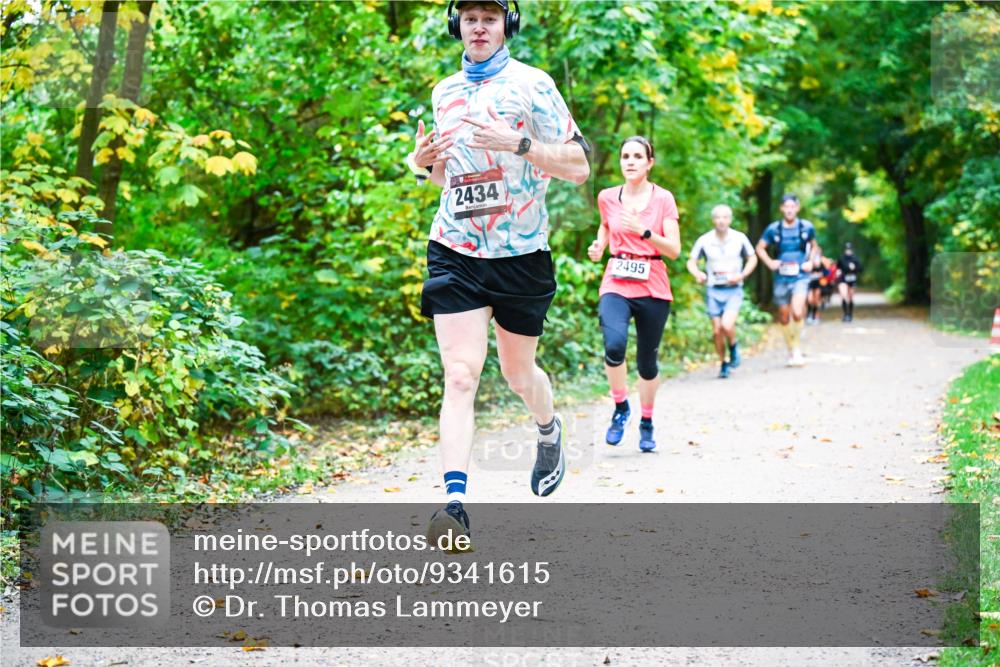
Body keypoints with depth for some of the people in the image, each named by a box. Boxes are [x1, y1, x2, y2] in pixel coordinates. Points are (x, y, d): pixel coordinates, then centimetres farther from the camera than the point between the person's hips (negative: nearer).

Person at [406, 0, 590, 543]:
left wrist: (520, 142, -22)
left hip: (521, 254, -2)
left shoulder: (531, 84, -4)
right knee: (460, 376, -12)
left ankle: (549, 432, 47)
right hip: (455, 252, 2)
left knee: (518, 372, 13)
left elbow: (578, 167, -8)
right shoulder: (445, 92, 12)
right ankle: (455, 502, -18)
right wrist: (423, 163, 3)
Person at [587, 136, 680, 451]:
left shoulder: (663, 199, -2)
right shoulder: (607, 197, 5)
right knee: (614, 345, -26)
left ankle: (646, 423, 29)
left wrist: (643, 231, -21)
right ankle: (620, 407, -3)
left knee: (647, 360, 6)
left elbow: (674, 250, -6)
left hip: (652, 288, 0)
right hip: (616, 285, 0)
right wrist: (598, 247, 5)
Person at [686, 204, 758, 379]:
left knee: (727, 325, -22)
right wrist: (697, 274, -15)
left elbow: (752, 259, 10)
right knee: (717, 331, 3)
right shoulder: (704, 240, -2)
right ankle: (723, 364, 23)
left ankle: (733, 346, 11)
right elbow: (691, 261, 7)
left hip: (733, 290, -2)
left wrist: (742, 275, -7)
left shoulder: (740, 238, -2)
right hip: (713, 290, 2)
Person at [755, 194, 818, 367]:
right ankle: (791, 351, 27)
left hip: (800, 277, -2)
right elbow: (760, 248, 10)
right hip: (781, 278, 2)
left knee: (797, 313, -21)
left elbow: (813, 246, 18)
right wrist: (769, 262, -3)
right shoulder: (773, 229, -2)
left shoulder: (807, 227, 0)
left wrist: (810, 262, 3)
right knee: (784, 317, 10)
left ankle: (797, 349, -3)